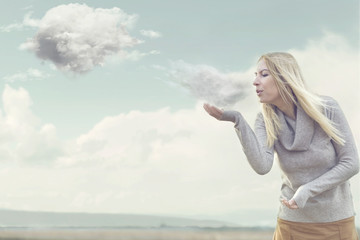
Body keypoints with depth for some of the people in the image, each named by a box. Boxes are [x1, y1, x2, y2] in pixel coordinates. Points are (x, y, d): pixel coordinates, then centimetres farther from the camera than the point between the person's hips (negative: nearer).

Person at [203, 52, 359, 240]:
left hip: (336, 222, -2)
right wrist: (237, 120, -34)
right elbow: (262, 166, -25)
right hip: (293, 223, 2)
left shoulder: (326, 108, -14)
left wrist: (307, 191, -19)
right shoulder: (266, 121, -7)